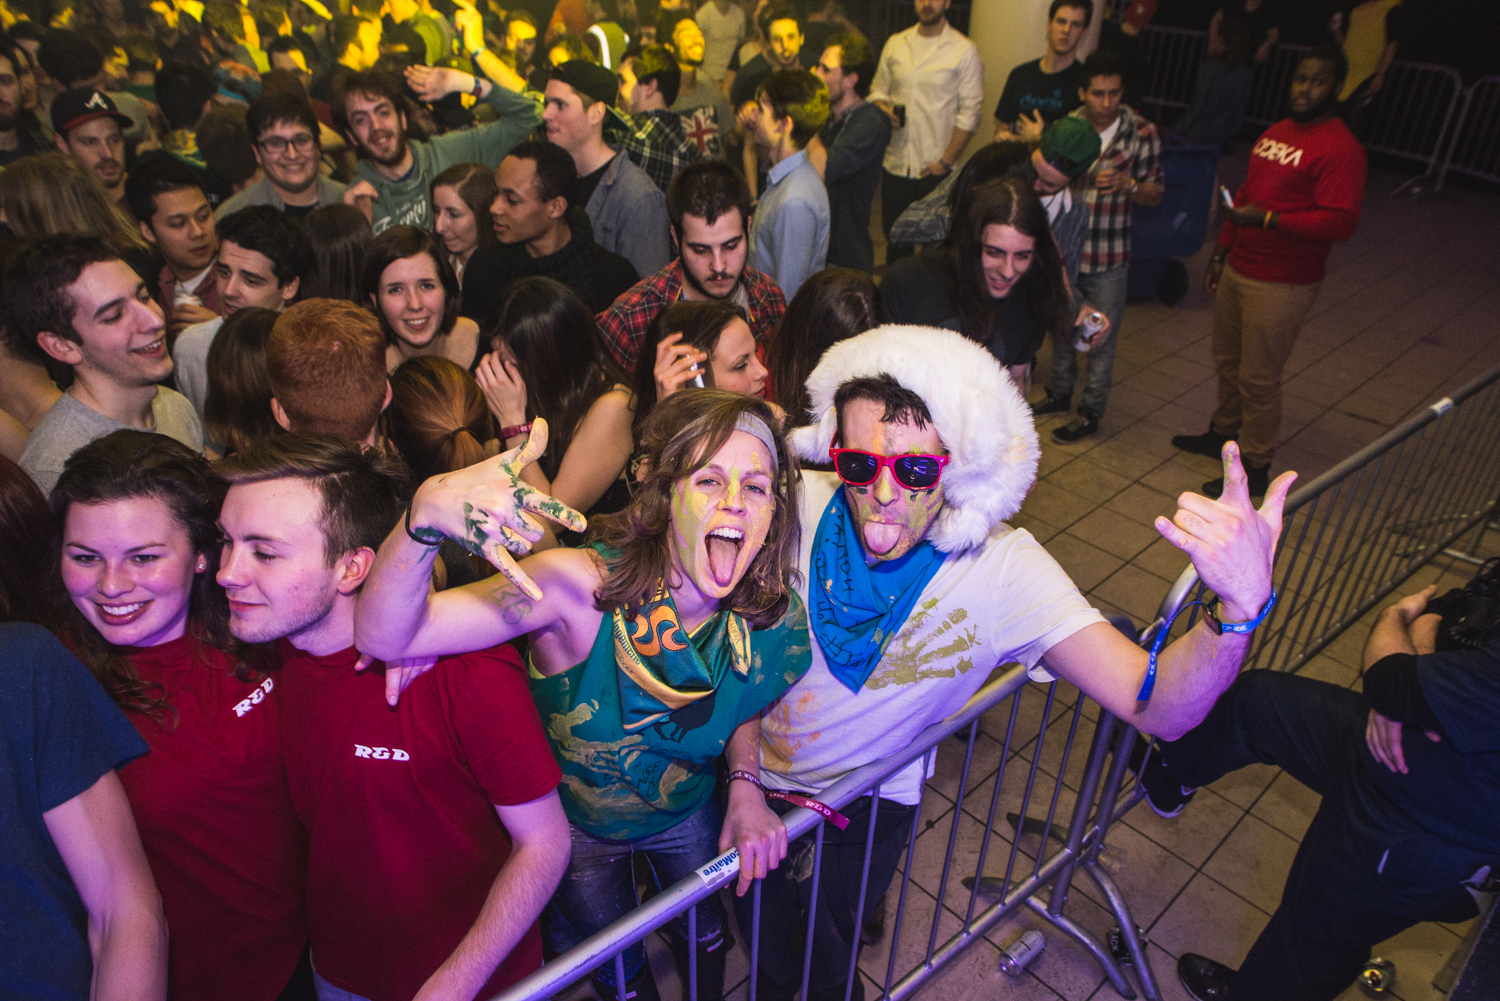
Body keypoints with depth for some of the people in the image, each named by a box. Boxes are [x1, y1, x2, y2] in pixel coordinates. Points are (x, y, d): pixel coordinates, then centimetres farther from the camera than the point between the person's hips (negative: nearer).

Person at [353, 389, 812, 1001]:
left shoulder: (768, 617, -25)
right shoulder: (583, 588, -38)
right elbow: (382, 636, -47)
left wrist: (746, 787, -15)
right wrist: (426, 515, -65)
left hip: (687, 814, 3)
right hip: (576, 826, -3)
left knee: (703, 934, 32)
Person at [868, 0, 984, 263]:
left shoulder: (965, 50, -3)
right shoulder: (895, 43, 10)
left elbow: (969, 113, -6)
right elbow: (878, 90, 19)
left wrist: (945, 161, -13)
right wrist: (883, 109, -6)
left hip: (935, 171, -4)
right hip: (895, 165, 4)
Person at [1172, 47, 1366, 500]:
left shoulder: (1340, 148, -15)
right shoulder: (1275, 132, 12)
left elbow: (1341, 221, -23)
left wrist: (1269, 219, -29)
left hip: (1281, 284, -8)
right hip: (1237, 269, 8)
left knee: (1257, 379, -2)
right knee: (1228, 360, 21)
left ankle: (1255, 467, 12)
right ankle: (1224, 431, 41)